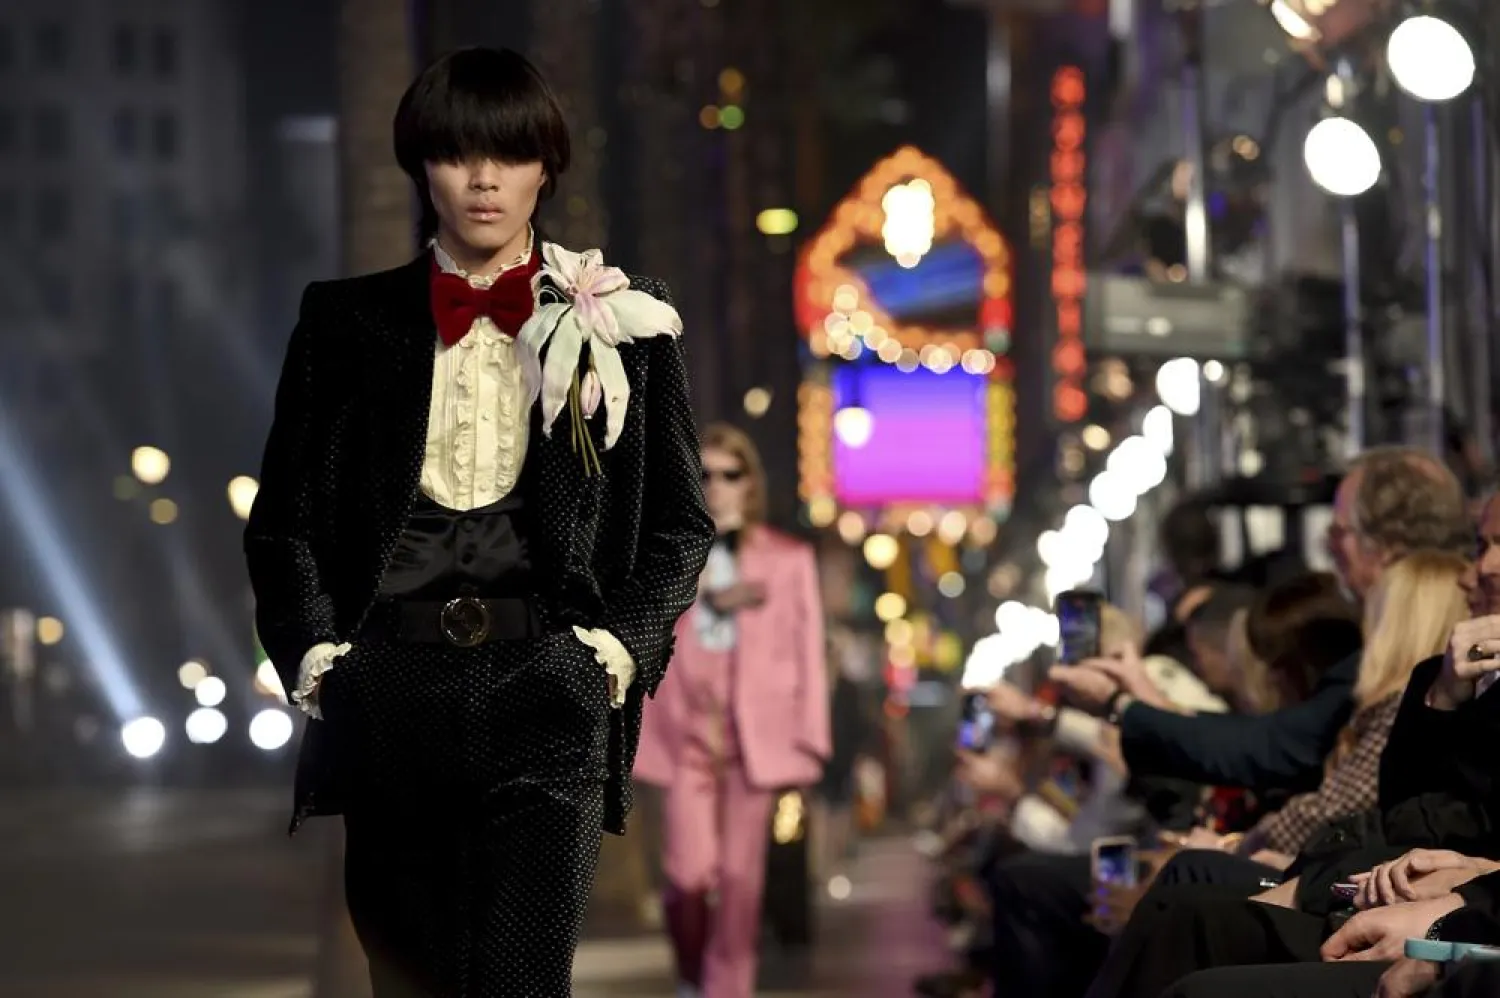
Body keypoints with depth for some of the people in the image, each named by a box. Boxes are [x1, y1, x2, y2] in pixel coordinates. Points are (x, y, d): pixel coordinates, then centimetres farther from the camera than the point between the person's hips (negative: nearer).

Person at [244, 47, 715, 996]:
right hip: (390, 687, 2)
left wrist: (621, 644, -3)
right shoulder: (348, 322, 10)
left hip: (546, 682, -2)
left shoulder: (625, 327, 8)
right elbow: (283, 517, 13)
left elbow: (682, 521, 11)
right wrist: (313, 651, -1)